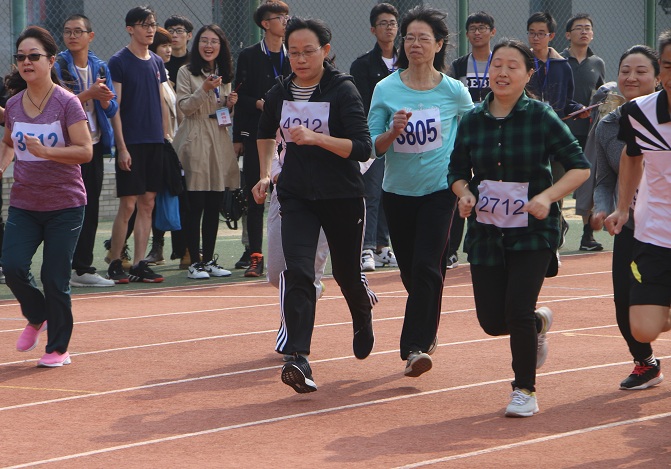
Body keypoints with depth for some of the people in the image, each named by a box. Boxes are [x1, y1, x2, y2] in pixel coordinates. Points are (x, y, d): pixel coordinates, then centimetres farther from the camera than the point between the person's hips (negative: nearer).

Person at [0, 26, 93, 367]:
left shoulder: (67, 103, -10)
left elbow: (85, 151, -12)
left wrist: (46, 151, -25)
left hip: (64, 205, -4)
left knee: (54, 279, -3)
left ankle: (58, 348, 14)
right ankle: (36, 316, 20)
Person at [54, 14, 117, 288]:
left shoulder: (100, 67, 10)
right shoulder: (58, 65, -5)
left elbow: (112, 109, 7)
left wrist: (104, 98, -14)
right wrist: (89, 94, -21)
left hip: (95, 144, 5)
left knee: (91, 207, 8)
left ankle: (84, 268, 15)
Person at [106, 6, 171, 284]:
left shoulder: (157, 62, 13)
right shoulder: (119, 62, -5)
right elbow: (114, 107, -8)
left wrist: (166, 136, 12)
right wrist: (121, 147, -14)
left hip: (155, 143, 6)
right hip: (131, 143, -6)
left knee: (148, 204, 5)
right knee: (128, 205, -6)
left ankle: (139, 264, 9)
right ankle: (115, 264, 2)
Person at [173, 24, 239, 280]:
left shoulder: (224, 75, 16)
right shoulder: (186, 72, 0)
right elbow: (184, 106, -8)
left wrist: (231, 103, 2)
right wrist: (204, 90, -20)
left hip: (219, 143, 5)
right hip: (195, 143, -5)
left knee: (214, 206, 6)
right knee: (195, 206, -6)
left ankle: (210, 260, 12)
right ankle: (195, 262, -2)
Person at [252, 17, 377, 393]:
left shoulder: (343, 91, -12)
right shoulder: (279, 94, 2)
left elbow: (362, 148, -20)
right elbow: (266, 134, 24)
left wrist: (315, 137, -30)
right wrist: (266, 174, 14)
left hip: (343, 197, -2)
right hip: (296, 196, 2)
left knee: (347, 273, 12)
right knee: (298, 270, -17)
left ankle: (364, 317, 48)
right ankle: (298, 359, -25)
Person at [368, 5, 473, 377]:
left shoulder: (454, 91, -4)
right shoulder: (386, 89, -2)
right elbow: (372, 146, 0)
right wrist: (393, 131, -20)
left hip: (439, 190, -3)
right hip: (397, 192, 3)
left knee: (426, 268, -16)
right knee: (410, 272, 11)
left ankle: (416, 347, -16)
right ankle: (426, 331, 33)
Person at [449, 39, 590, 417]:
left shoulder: (541, 117, -8)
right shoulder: (472, 121, 2)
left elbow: (580, 167, -7)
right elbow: (458, 171, 13)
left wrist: (547, 197, -21)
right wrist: (465, 194, -8)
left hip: (533, 231, -4)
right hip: (486, 232, 4)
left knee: (517, 311, -14)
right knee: (492, 321, 3)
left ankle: (526, 391, 8)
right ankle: (539, 322, 39)